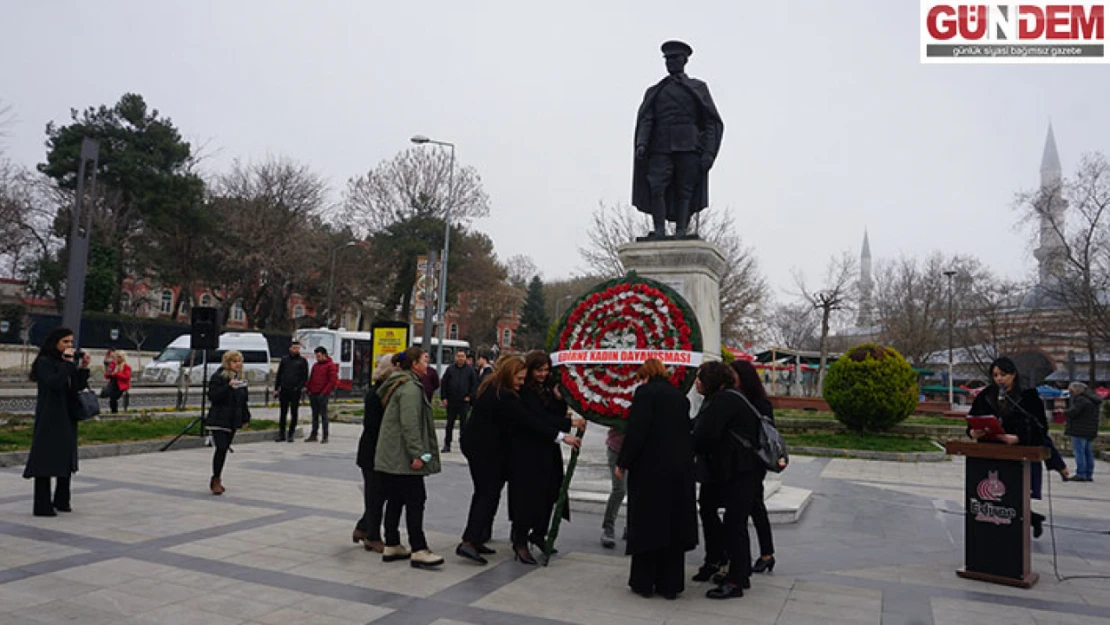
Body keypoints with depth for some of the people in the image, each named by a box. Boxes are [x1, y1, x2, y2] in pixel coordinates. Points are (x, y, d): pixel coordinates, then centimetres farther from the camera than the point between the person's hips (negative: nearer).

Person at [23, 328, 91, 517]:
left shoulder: (68, 361, 13)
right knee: (45, 461, -4)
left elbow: (78, 387, 12)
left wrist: (83, 368, -1)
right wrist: (67, 363, -19)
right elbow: (54, 383, -24)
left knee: (67, 460, 12)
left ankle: (61, 501, 23)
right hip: (49, 418, -8)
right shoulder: (44, 362, -8)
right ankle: (42, 506, 0)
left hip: (67, 417, 8)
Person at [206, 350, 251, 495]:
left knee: (224, 449, 10)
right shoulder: (218, 377, -7)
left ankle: (217, 480, 20)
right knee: (221, 448, -14)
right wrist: (228, 386, -26)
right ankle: (216, 480, -3)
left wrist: (245, 418, 16)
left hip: (233, 421, 6)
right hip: (218, 420, -6)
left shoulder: (241, 378, 13)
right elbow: (212, 396, -17)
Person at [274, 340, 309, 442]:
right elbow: (278, 375, 11)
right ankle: (281, 435, 13)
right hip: (284, 390, 2)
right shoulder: (284, 359, 9)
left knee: (294, 414, 2)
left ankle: (291, 435, 10)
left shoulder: (302, 361, 4)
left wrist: (301, 386, -13)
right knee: (283, 413, 6)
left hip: (295, 391, -2)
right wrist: (276, 388, 5)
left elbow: (305, 376, 2)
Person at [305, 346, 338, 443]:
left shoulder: (331, 365, -5)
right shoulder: (315, 365, 17)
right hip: (313, 394, 6)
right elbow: (311, 379, 22)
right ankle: (313, 435, 15)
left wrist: (324, 392, -15)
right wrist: (308, 389, 8)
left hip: (322, 395, -6)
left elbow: (333, 381, -11)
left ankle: (325, 436, 2)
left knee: (323, 415, -3)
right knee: (315, 415, 10)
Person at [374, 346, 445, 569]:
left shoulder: (399, 385, 18)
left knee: (395, 500, 14)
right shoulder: (411, 388, -15)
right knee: (415, 500, -7)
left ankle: (391, 546, 20)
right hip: (402, 457, -10)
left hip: (390, 456, 10)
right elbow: (410, 424, -22)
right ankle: (418, 551, -6)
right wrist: (417, 454, -23)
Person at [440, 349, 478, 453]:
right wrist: (444, 398, 0)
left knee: (463, 423, 3)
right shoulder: (450, 369, 4)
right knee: (450, 423, 6)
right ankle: (447, 445, 13)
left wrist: (470, 396, -6)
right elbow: (443, 384, 6)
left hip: (464, 402, -1)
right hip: (451, 402, 1)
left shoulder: (470, 370, 3)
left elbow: (475, 384, 4)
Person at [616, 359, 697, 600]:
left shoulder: (645, 392, -8)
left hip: (649, 470, -6)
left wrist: (622, 463, -8)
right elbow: (685, 431, 15)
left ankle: (644, 582, 13)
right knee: (673, 524, 11)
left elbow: (636, 431, -15)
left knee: (646, 524, 5)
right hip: (680, 470, 6)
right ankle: (670, 584, 18)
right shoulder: (680, 396, 11)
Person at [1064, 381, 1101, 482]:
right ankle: (1089, 475, 16)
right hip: (1091, 431, 10)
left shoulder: (1081, 400, -16)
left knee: (1079, 452, -6)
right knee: (1089, 453, 13)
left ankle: (1081, 474, -6)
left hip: (1080, 431, -10)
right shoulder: (1094, 400, 16)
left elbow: (1072, 412, -22)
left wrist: (1065, 412, 0)